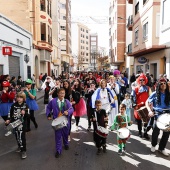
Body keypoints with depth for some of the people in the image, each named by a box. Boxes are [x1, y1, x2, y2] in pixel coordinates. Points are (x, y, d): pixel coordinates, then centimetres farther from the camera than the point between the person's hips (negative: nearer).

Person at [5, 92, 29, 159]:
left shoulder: (25, 106, -9)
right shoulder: (14, 105, -1)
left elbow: (28, 115, -10)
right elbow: (11, 114, 7)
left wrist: (24, 113, -30)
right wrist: (9, 120, -6)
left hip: (22, 124, -3)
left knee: (22, 137, -3)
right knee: (17, 136, 17)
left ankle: (23, 151, 8)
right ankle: (19, 146, 40)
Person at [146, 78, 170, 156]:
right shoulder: (155, 94, -4)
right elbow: (147, 102, 1)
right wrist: (150, 111, -14)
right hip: (157, 115, -2)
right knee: (156, 132, 9)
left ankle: (161, 148, 28)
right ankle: (153, 145, 36)